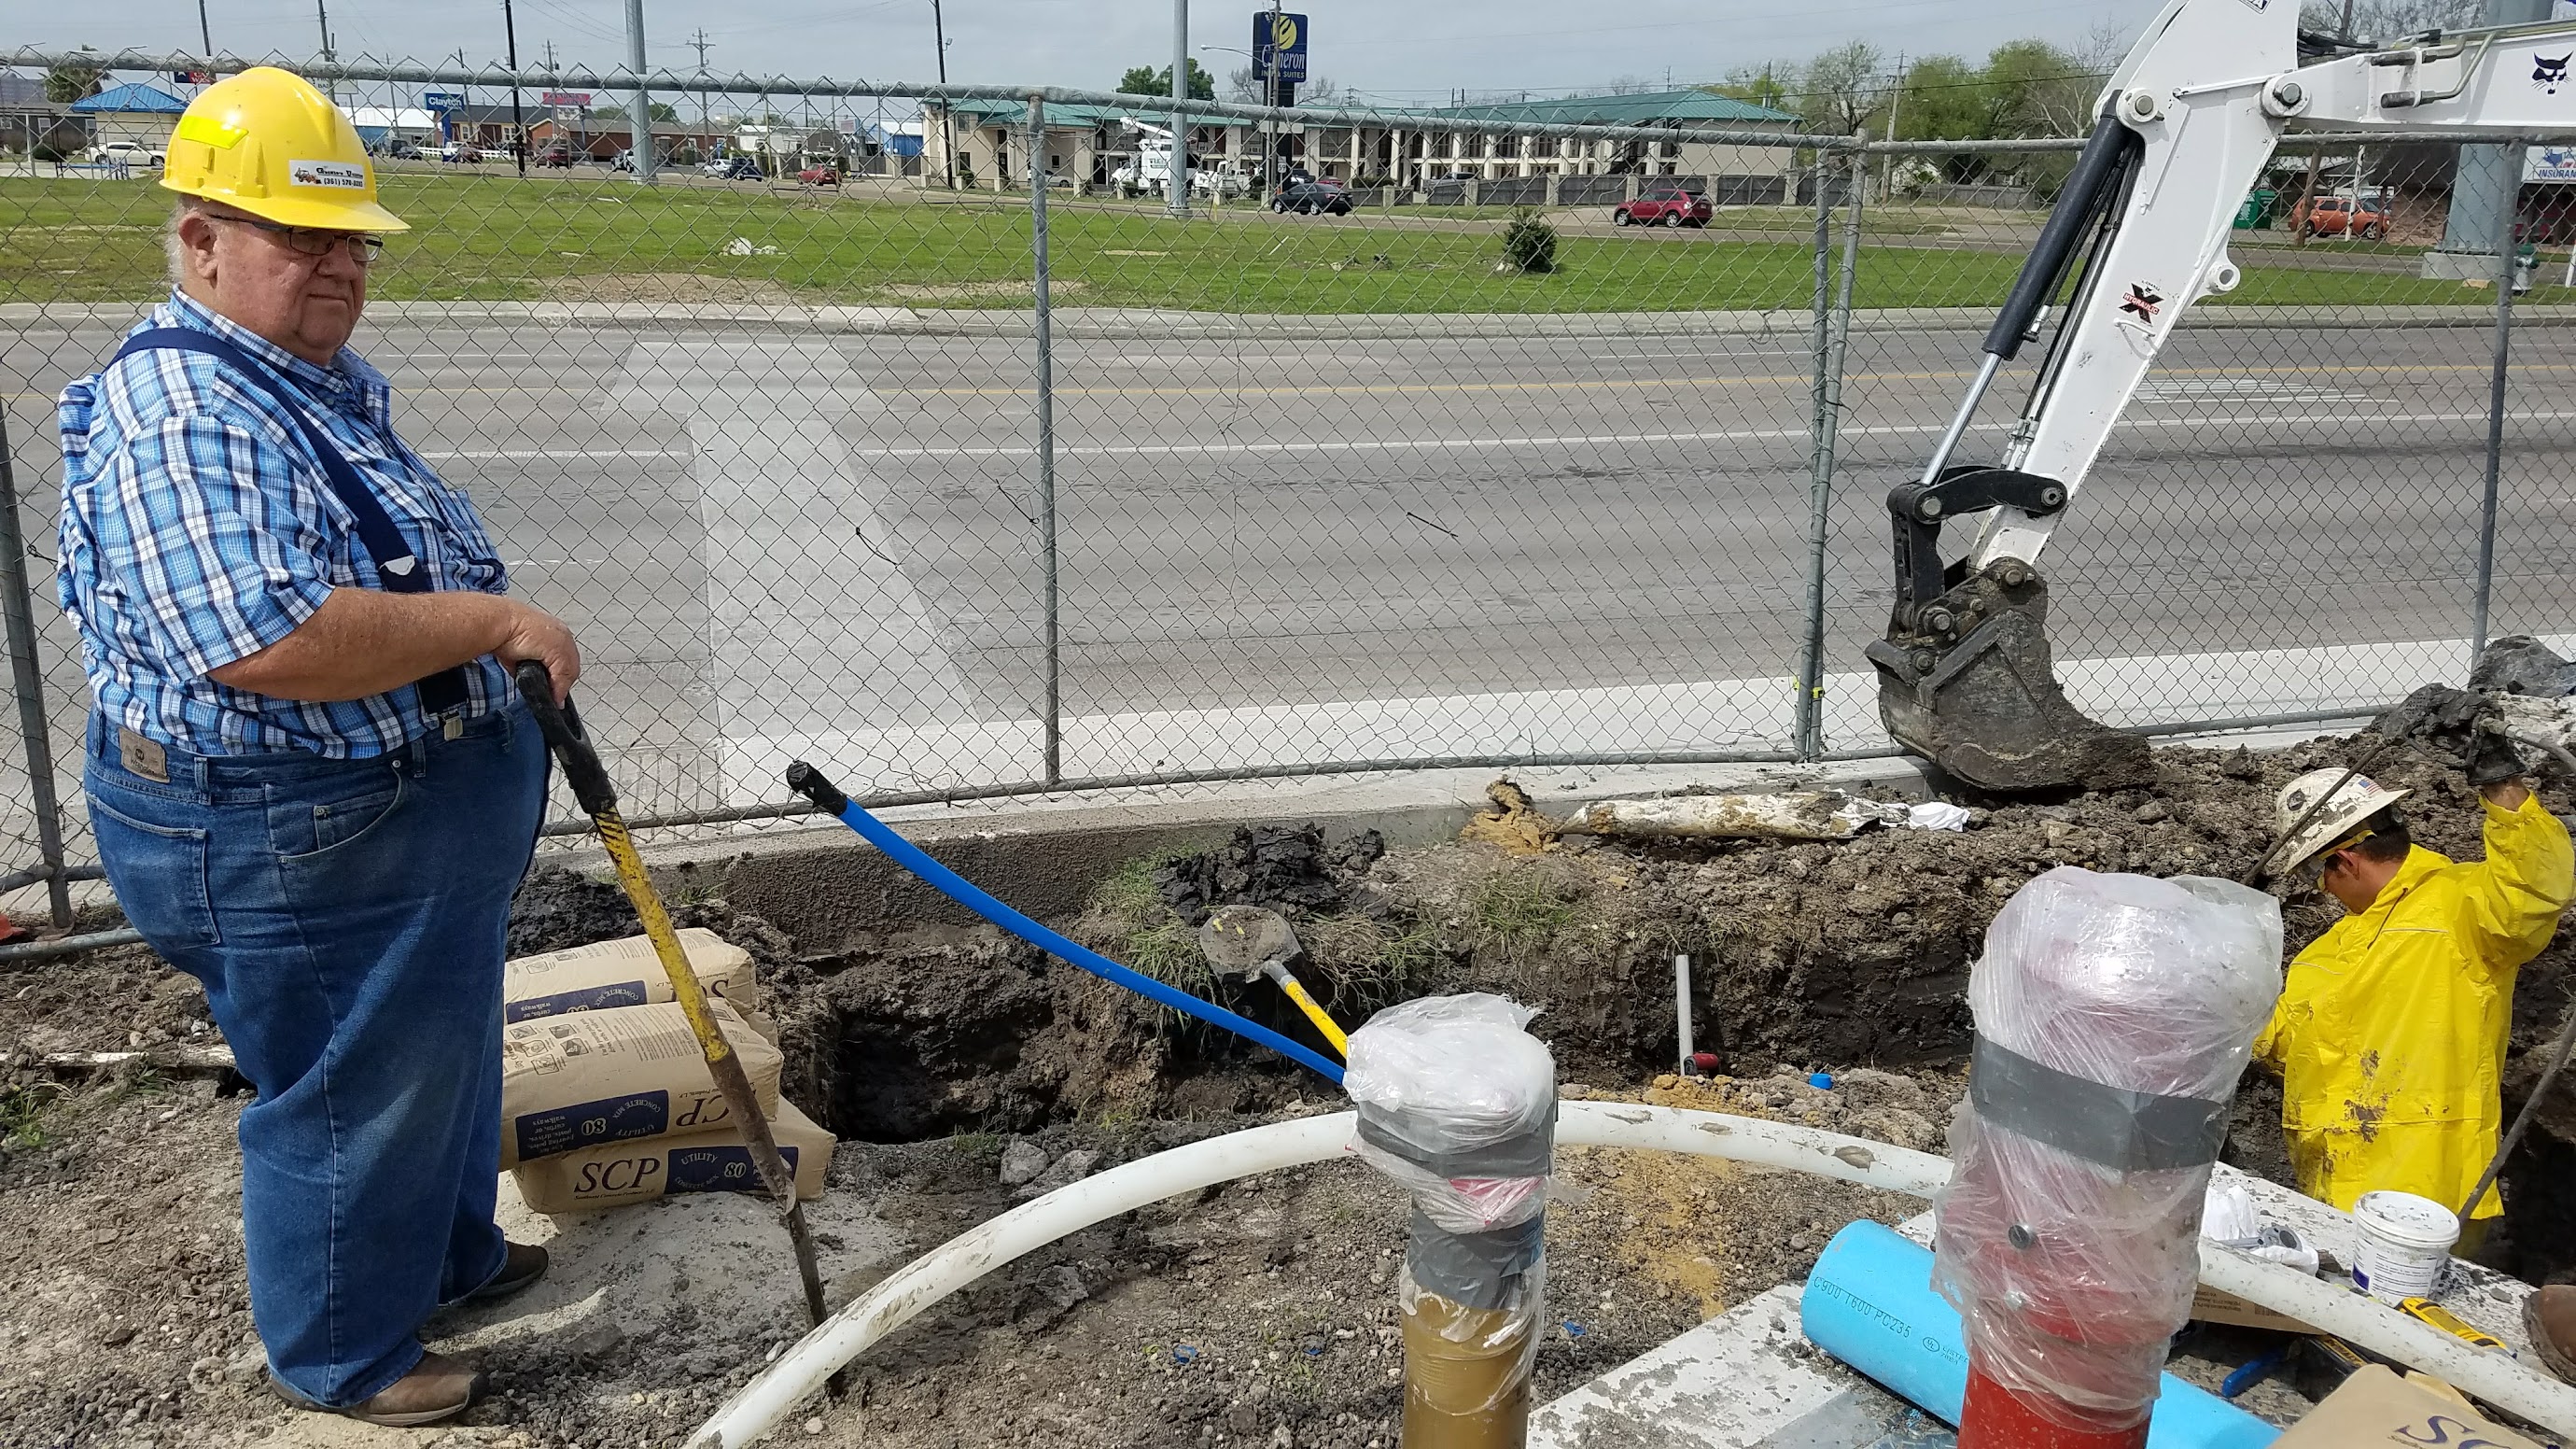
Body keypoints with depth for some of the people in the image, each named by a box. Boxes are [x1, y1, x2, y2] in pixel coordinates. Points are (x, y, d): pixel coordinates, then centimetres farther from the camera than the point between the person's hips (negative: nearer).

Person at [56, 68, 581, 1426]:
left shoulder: (323, 381, 9)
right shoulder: (181, 417, -25)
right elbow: (269, 645, -37)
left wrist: (507, 647, 14)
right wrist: (494, 622, -28)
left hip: (414, 816, 10)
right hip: (297, 850, -10)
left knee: (440, 1046, 26)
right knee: (352, 1094, 8)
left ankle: (448, 1250, 49)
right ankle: (340, 1354, 30)